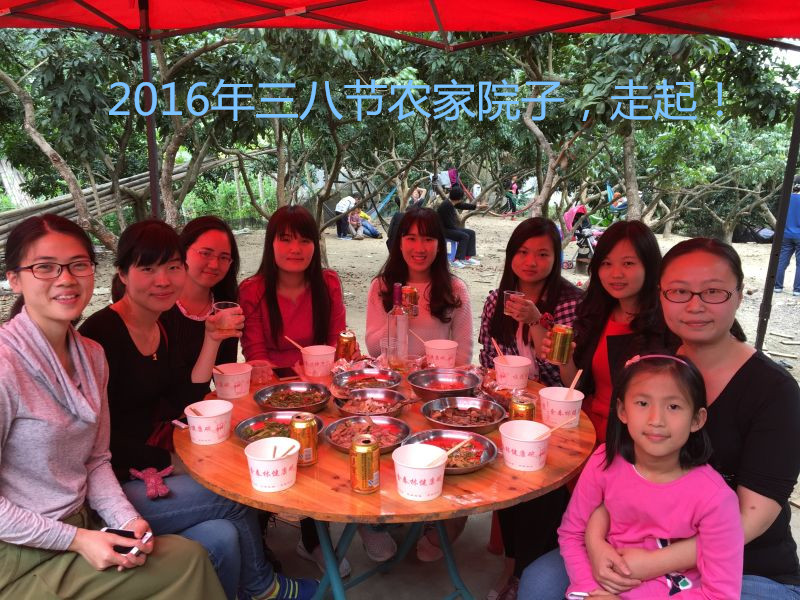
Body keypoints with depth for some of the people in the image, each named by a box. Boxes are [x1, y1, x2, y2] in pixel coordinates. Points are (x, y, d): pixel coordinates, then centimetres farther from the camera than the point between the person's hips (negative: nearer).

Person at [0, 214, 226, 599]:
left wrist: (127, 520, -6)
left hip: (79, 526, 7)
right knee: (186, 561, -14)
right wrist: (76, 539, -18)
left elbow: (95, 460, 8)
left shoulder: (91, 355, 3)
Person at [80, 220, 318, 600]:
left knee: (221, 536, -14)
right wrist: (169, 462, -10)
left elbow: (182, 406, 3)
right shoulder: (101, 333, -17)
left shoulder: (165, 334, 8)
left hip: (147, 474, 7)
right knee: (234, 495, -12)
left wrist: (212, 340, -4)